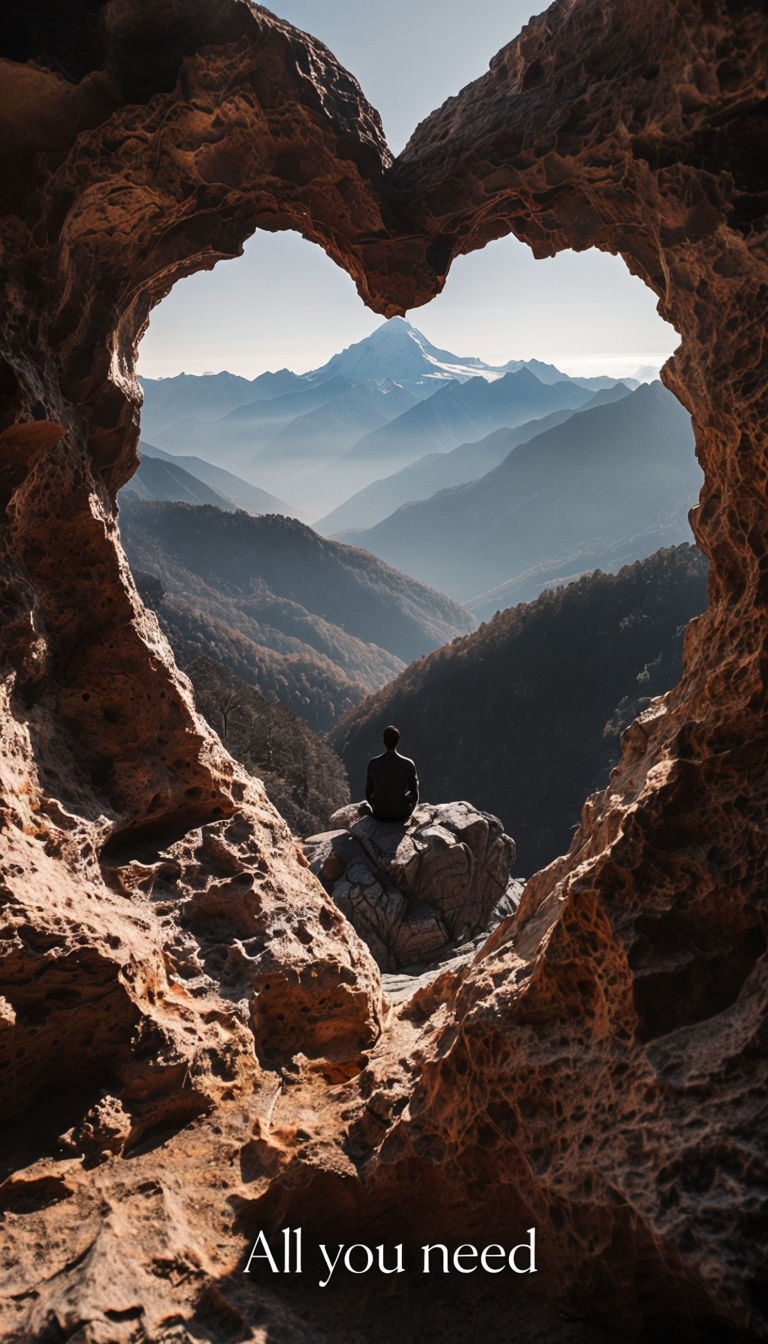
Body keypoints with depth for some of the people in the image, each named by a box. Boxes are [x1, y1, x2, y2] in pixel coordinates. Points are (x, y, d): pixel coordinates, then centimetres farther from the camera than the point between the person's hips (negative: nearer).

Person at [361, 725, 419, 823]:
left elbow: (368, 794, -4)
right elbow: (415, 795, -7)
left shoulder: (373, 763, -14)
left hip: (380, 815, 1)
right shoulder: (408, 764, -18)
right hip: (402, 814, -1)